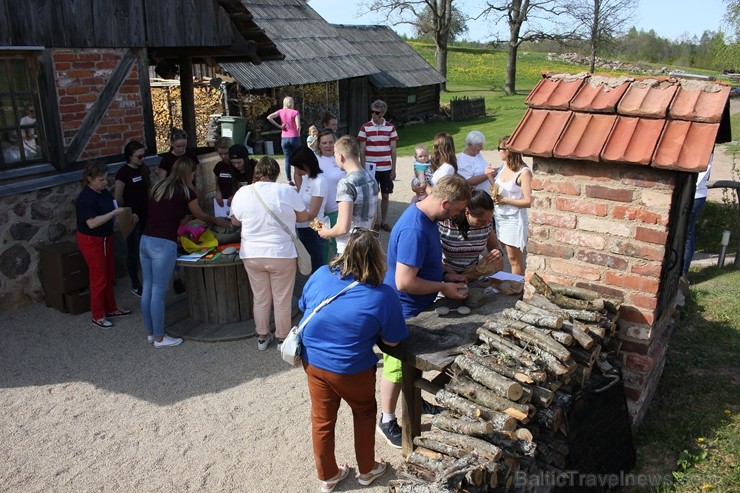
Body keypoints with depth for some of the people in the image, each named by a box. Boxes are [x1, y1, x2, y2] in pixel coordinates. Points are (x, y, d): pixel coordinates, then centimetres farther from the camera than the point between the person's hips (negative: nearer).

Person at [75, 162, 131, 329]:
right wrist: (114, 213, -29)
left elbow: (111, 212, 16)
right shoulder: (85, 198, -22)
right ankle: (97, 316, 13)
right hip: (91, 240, -8)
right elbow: (92, 223, -29)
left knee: (109, 275, 17)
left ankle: (111, 308, 32)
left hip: (106, 237, 8)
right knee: (99, 277, 0)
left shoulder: (105, 193, 3)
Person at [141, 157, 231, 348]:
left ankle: (150, 333, 26)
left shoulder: (158, 187, 15)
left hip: (145, 241, 7)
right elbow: (200, 215, 13)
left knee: (147, 289, 14)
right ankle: (159, 338, 12)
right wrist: (217, 220, 31)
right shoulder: (185, 192, -3)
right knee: (158, 292, 1)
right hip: (163, 245, -7)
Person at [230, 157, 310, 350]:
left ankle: (262, 337, 29)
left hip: (251, 255, 3)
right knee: (282, 300, 11)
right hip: (282, 255, -3)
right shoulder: (287, 191, -10)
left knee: (260, 299, 17)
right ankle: (282, 338, 24)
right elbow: (304, 216, 1)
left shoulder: (242, 192, -3)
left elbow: (235, 221, 10)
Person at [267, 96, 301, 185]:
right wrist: (298, 133, 4)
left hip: (284, 138, 2)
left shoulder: (281, 111, 2)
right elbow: (298, 126, -16)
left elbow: (269, 117, -9)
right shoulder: (295, 112, -7)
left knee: (287, 160, 6)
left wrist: (279, 126, -4)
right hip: (294, 137, -2)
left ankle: (289, 180, 4)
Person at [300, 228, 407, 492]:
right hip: (352, 370, -3)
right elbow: (391, 341, -9)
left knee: (322, 420, 21)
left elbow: (304, 307, 6)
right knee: (364, 413, 25)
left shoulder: (321, 274, -11)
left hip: (313, 360, 4)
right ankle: (367, 470, 40)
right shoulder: (383, 296, -21)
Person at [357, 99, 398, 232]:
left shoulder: (390, 128, 1)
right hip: (371, 168, -2)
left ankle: (383, 221, 21)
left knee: (385, 195, 8)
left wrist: (393, 169, 1)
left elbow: (393, 150, 3)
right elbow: (362, 150, -2)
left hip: (386, 168, 2)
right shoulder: (365, 128, -3)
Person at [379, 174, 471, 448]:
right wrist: (443, 288, -20)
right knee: (397, 368, 9)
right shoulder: (414, 230, -33)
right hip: (404, 312, -9)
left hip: (420, 308, 9)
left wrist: (445, 276, 2)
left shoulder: (427, 216, -1)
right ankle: (387, 420, 27)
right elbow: (404, 282, -32)